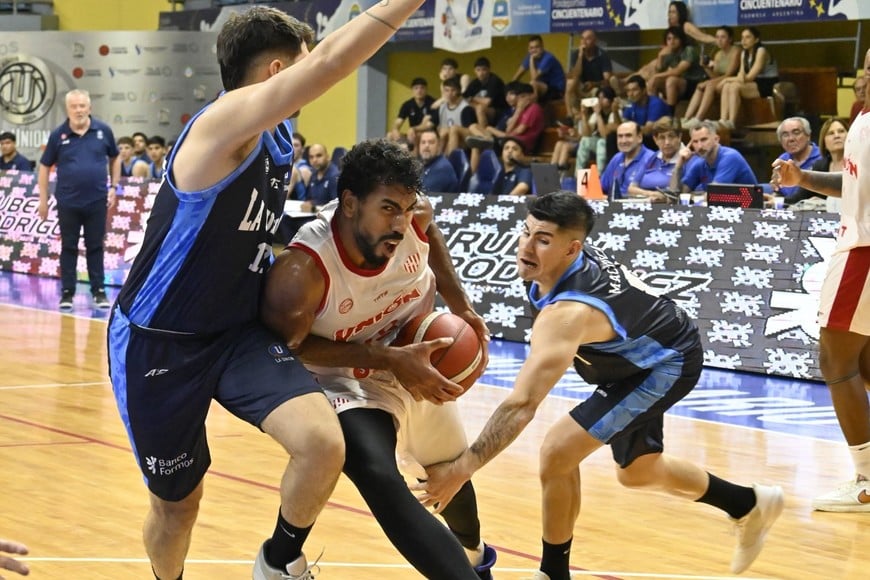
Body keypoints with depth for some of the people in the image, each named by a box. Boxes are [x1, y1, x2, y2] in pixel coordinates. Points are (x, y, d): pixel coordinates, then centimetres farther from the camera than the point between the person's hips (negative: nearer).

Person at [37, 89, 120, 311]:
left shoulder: (103, 131, -1)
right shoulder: (58, 134, -3)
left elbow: (115, 158, 13)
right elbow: (45, 166, 4)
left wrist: (113, 187, 5)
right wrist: (43, 199, 2)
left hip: (97, 201, 0)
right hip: (67, 202, 0)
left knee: (95, 247, 7)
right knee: (69, 247, 7)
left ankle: (98, 291, 14)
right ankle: (67, 292, 13)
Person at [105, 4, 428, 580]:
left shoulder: (279, 138, 3)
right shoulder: (225, 122, -23)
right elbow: (330, 61, -35)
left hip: (239, 332, 6)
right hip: (157, 343, -6)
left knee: (324, 444, -18)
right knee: (177, 501, 9)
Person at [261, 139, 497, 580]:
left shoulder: (414, 218, -24)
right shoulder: (302, 271, -39)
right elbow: (286, 345, -24)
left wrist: (459, 303, -7)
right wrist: (387, 358, -31)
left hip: (420, 367, 6)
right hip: (348, 381, -5)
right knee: (381, 484, -34)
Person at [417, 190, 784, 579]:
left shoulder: (567, 313, -42)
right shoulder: (570, 254, -18)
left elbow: (521, 406, -51)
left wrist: (461, 469, -54)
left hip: (667, 365, -9)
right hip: (646, 354, 10)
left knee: (557, 454, -20)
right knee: (636, 472, 25)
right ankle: (750, 506, 47)